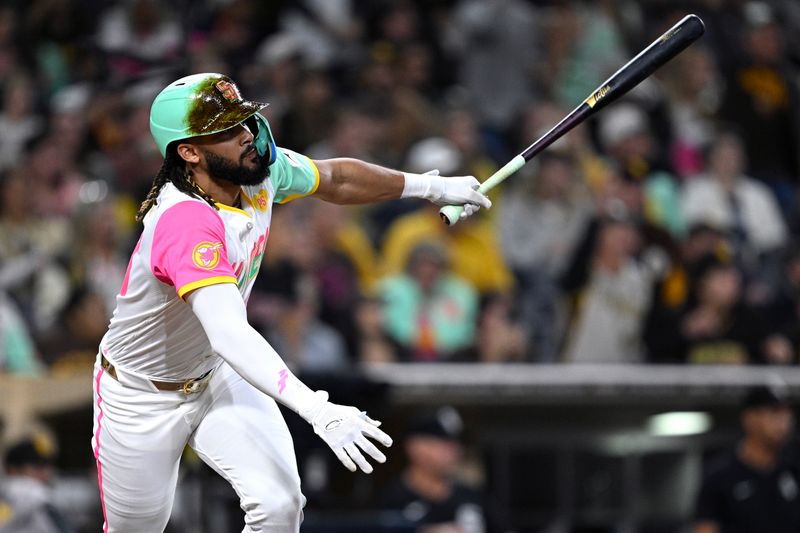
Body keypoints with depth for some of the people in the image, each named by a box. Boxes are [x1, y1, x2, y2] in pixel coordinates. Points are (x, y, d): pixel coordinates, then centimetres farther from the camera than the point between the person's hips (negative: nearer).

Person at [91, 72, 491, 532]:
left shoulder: (263, 169, -14)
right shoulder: (186, 223, -38)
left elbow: (334, 179, 10)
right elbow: (230, 335, -51)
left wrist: (429, 186, 19)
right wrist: (319, 411, -60)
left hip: (217, 377, 6)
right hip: (141, 400, -6)